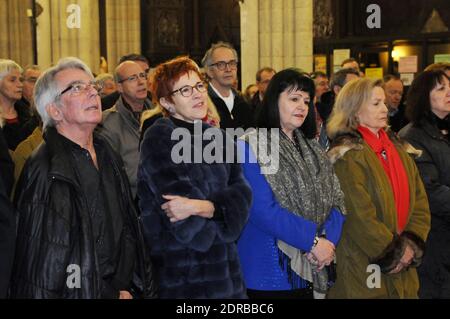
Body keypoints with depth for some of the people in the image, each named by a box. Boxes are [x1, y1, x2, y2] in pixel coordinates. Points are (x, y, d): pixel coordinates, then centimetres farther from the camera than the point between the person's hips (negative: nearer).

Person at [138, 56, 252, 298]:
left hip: (223, 267, 6)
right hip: (180, 274, -6)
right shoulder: (158, 140, -9)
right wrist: (221, 209, -4)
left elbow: (241, 194, -4)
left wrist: (203, 207, -19)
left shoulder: (219, 138, 12)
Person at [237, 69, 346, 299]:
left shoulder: (312, 148, 13)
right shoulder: (251, 147, -8)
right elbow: (262, 210, -18)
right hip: (271, 271, -6)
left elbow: (335, 199, 6)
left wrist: (328, 240, -13)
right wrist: (313, 241, -18)